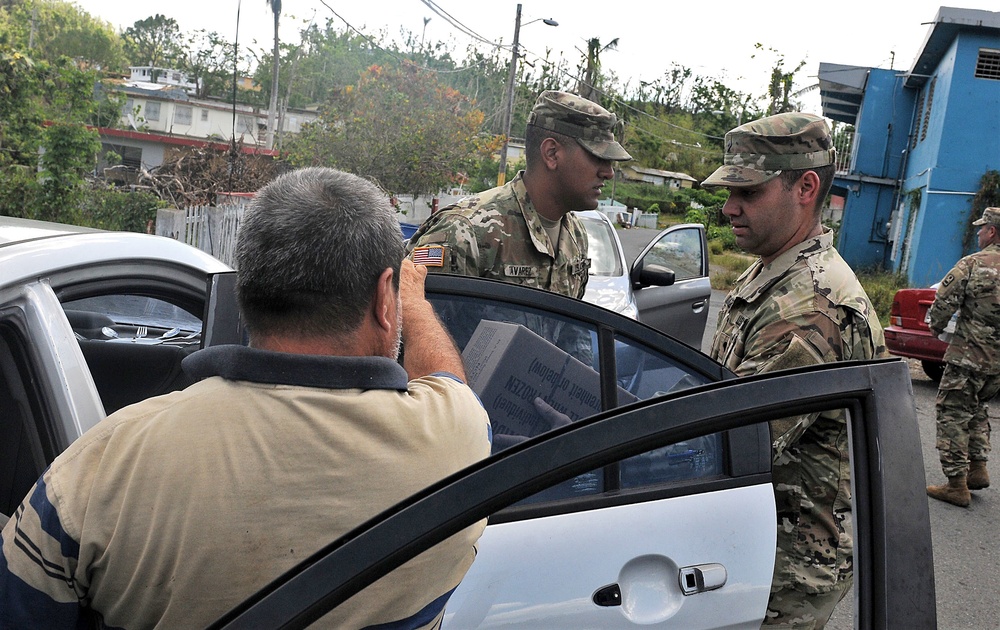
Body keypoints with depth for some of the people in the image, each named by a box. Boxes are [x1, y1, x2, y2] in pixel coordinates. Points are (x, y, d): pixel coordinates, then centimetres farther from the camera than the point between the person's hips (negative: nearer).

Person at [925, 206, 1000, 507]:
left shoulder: (973, 264, -12)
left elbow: (943, 303, -13)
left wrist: (936, 325, 7)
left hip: (970, 355, -7)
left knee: (953, 413, 1)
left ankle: (956, 484, 2)